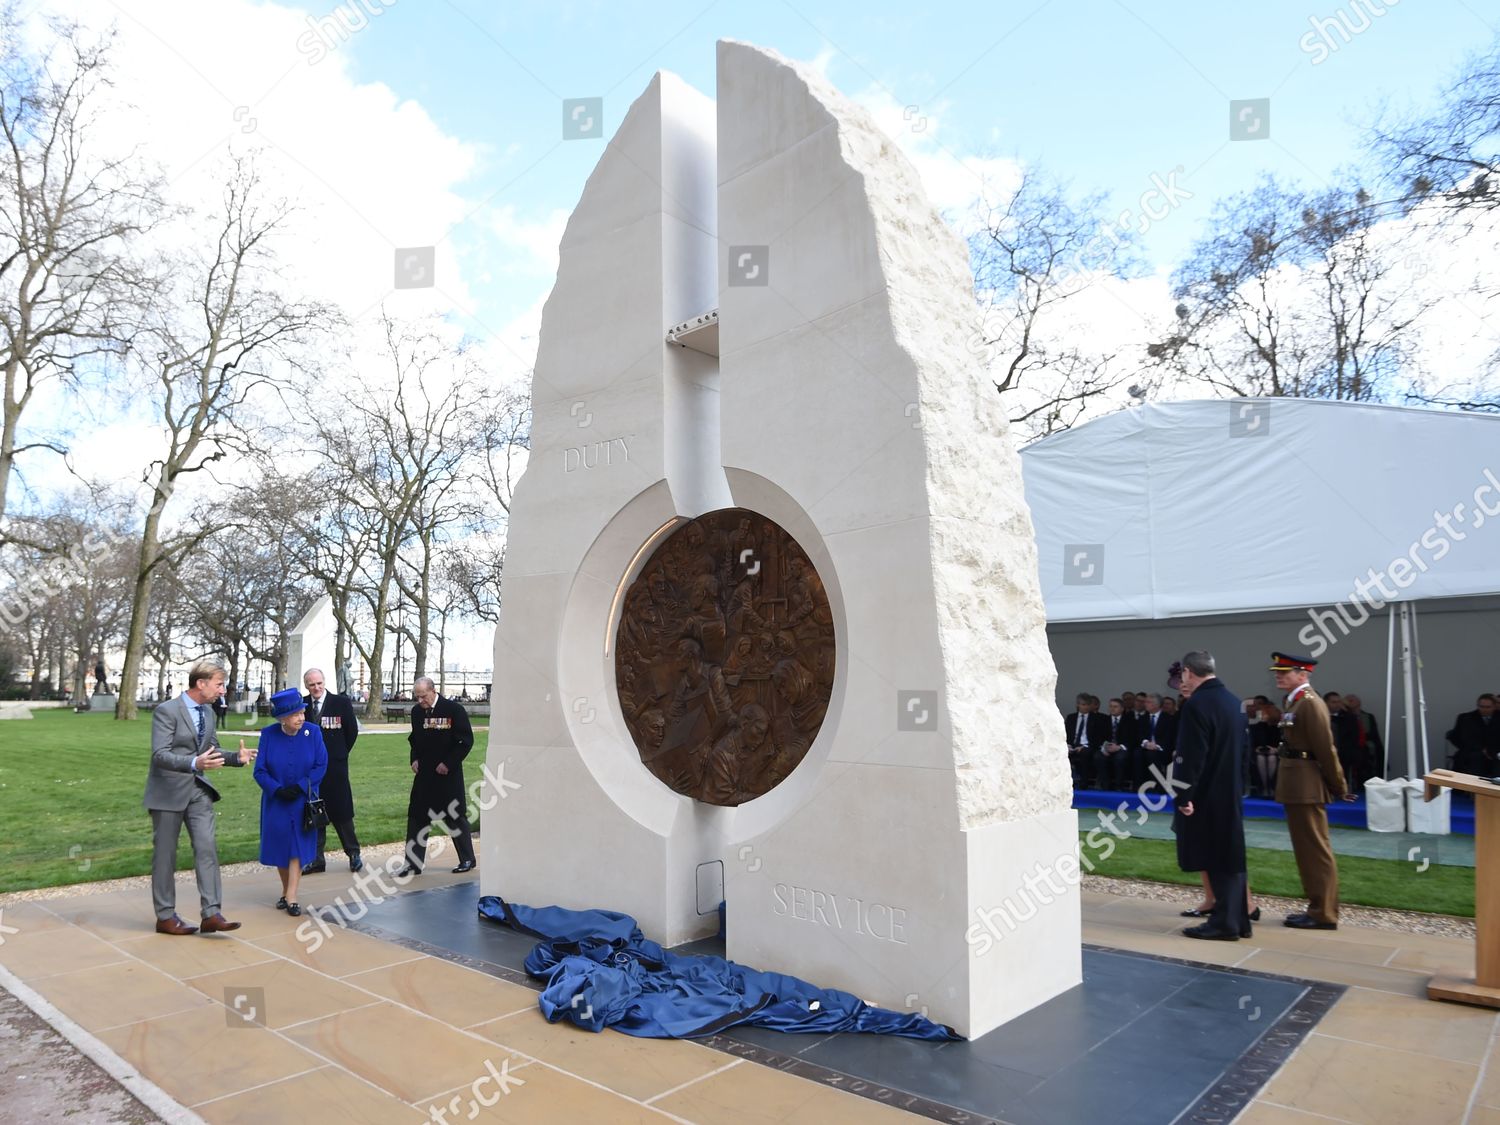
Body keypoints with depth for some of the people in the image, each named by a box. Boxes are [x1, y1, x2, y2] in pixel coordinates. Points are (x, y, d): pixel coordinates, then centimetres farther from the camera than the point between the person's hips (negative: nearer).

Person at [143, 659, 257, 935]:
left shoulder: (207, 712, 8)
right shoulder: (167, 711, -15)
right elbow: (160, 754, -23)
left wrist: (237, 757, -3)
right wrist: (195, 763, -38)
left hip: (198, 790, 6)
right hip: (169, 791, -6)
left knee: (207, 848, -3)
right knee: (165, 854, 6)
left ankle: (211, 913, -2)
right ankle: (165, 916, 19)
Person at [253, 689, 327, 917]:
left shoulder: (313, 732, -11)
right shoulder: (268, 735, -10)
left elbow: (321, 765, -9)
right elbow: (260, 771, -7)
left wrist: (300, 786, -19)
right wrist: (278, 789, -20)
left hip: (303, 802, -1)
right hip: (276, 802, 1)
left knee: (298, 847, -3)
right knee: (280, 846, 10)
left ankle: (291, 898, 0)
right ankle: (285, 891, 28)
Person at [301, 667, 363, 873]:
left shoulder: (341, 702, -6)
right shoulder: (301, 705, 0)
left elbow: (352, 731, 1)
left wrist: (340, 753, 5)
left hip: (335, 766, -2)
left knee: (341, 811, 4)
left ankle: (353, 853, 18)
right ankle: (316, 859, 17)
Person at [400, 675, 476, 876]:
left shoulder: (454, 709, -11)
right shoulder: (416, 711, 6)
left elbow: (466, 741, -10)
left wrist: (448, 763, -14)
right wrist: (414, 759, 3)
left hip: (448, 773, -5)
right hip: (424, 773, 5)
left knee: (456, 817, 4)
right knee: (416, 816, 2)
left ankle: (467, 859, 19)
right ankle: (413, 863, 10)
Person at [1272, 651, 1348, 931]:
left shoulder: (1310, 703, -16)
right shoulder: (1292, 702, 13)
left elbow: (1325, 748, -17)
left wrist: (1337, 787, -12)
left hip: (1306, 787, -10)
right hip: (1296, 786, 10)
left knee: (1316, 850, -2)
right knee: (1306, 850, 16)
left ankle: (1324, 913, 6)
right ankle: (1317, 906, 26)